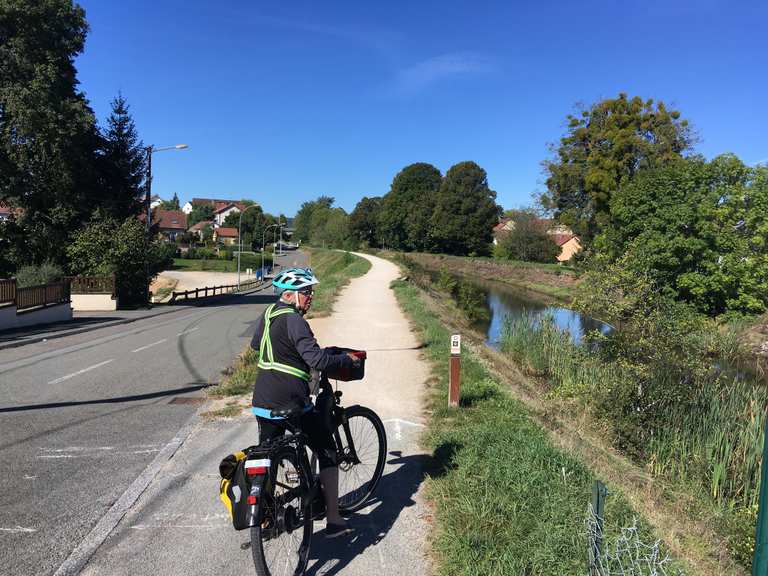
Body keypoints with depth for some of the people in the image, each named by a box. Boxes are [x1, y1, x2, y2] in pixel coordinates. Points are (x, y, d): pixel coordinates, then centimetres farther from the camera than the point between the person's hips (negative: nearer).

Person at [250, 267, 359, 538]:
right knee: (328, 452, 6)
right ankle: (333, 520, 11)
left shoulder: (268, 314, 10)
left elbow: (255, 344, 27)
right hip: (291, 402, -8)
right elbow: (317, 359, -25)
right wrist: (347, 358, -11)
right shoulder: (294, 321, -17)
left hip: (262, 402, 8)